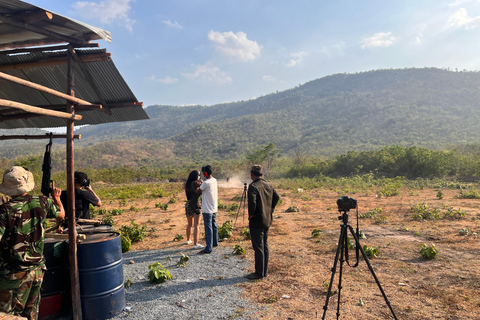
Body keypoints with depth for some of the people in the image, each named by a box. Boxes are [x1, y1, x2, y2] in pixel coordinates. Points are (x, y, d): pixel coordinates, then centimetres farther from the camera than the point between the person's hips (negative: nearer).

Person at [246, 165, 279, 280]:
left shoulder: (253, 186, -16)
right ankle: (264, 271, 23)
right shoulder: (268, 185, 8)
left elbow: (252, 201, -28)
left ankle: (259, 273, 7)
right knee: (265, 246, 15)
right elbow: (277, 197, 14)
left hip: (257, 221, -8)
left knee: (258, 247, -1)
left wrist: (251, 214, -13)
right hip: (268, 220, 8)